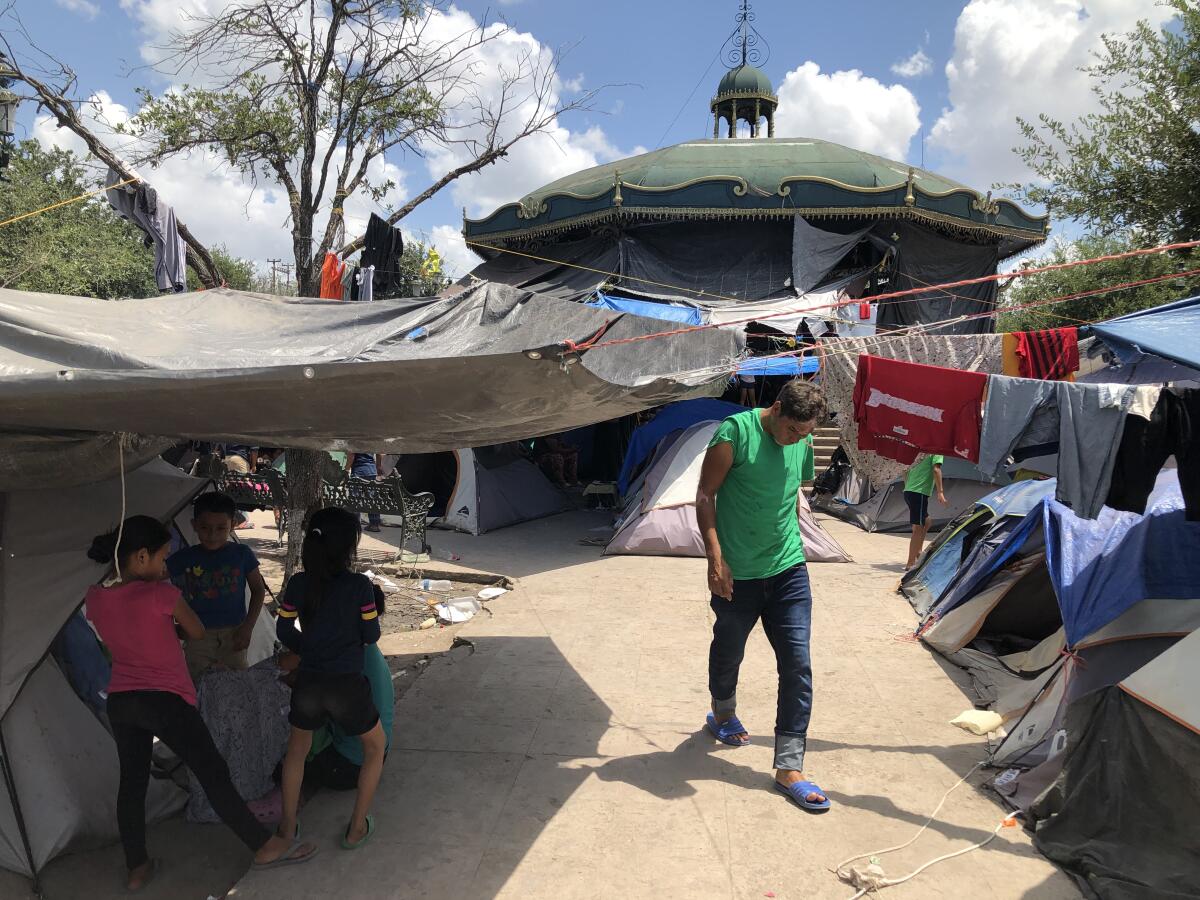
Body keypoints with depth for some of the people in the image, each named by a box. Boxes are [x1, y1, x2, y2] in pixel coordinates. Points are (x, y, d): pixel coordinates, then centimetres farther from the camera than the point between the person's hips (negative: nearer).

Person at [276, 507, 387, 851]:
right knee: (375, 746, 23)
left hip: (308, 683, 3)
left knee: (297, 748, 31)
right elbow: (371, 636, -4)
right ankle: (357, 829, 22)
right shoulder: (359, 585, -13)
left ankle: (287, 827, 35)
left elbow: (284, 631, 6)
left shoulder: (299, 583, -3)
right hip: (347, 685, -3)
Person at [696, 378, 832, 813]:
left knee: (797, 664, -2)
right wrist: (716, 557, -18)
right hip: (737, 575, -4)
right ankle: (723, 713, 48)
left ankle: (789, 767, 5)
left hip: (789, 570, 4)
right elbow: (705, 497, -12)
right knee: (728, 651, 16)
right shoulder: (736, 432, -14)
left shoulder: (803, 445, 3)